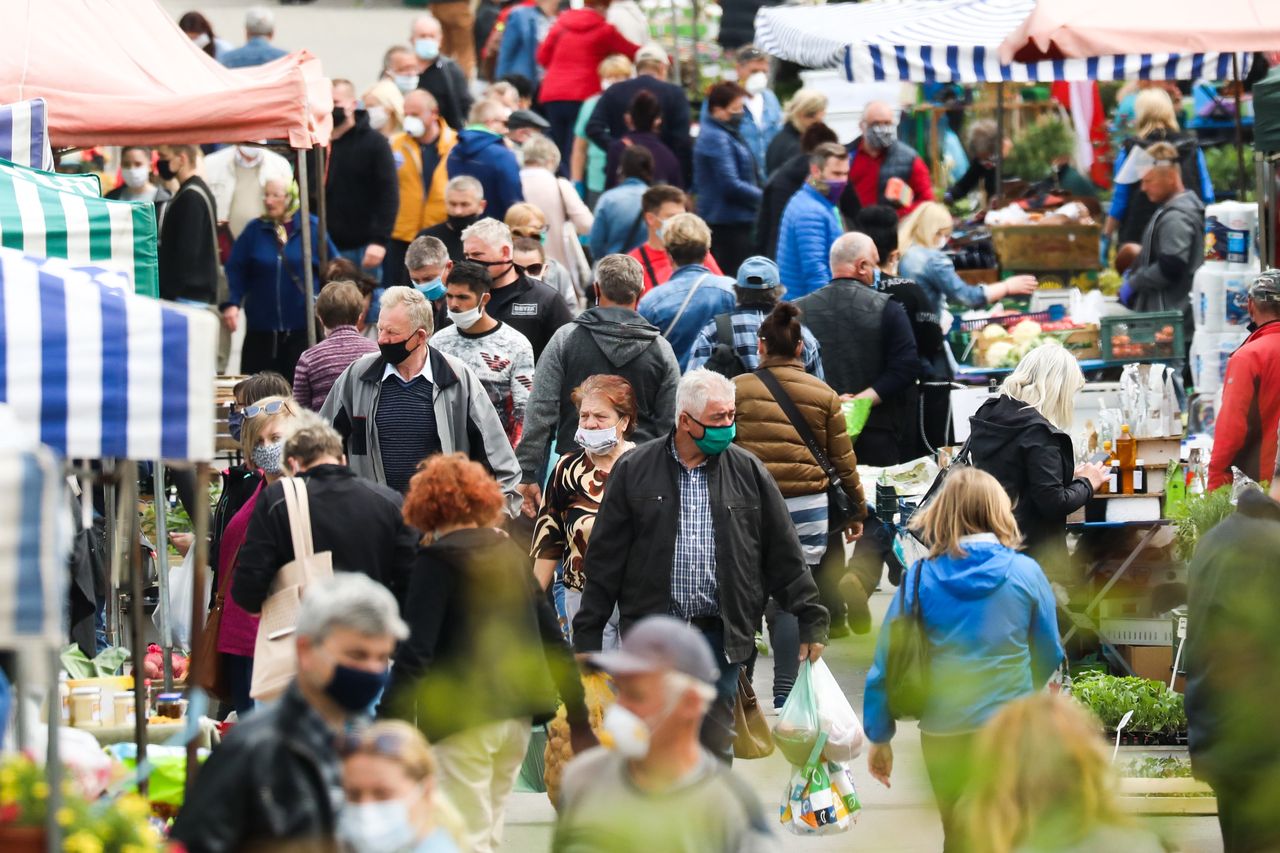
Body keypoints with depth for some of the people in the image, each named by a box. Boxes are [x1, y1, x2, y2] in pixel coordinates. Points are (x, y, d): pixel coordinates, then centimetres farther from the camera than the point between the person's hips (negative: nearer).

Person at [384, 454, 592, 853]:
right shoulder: (511, 553, 12)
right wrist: (578, 717, 21)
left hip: (464, 715, -6)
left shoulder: (437, 561, -7)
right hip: (517, 712, 6)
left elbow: (415, 650, -16)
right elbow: (553, 637, 15)